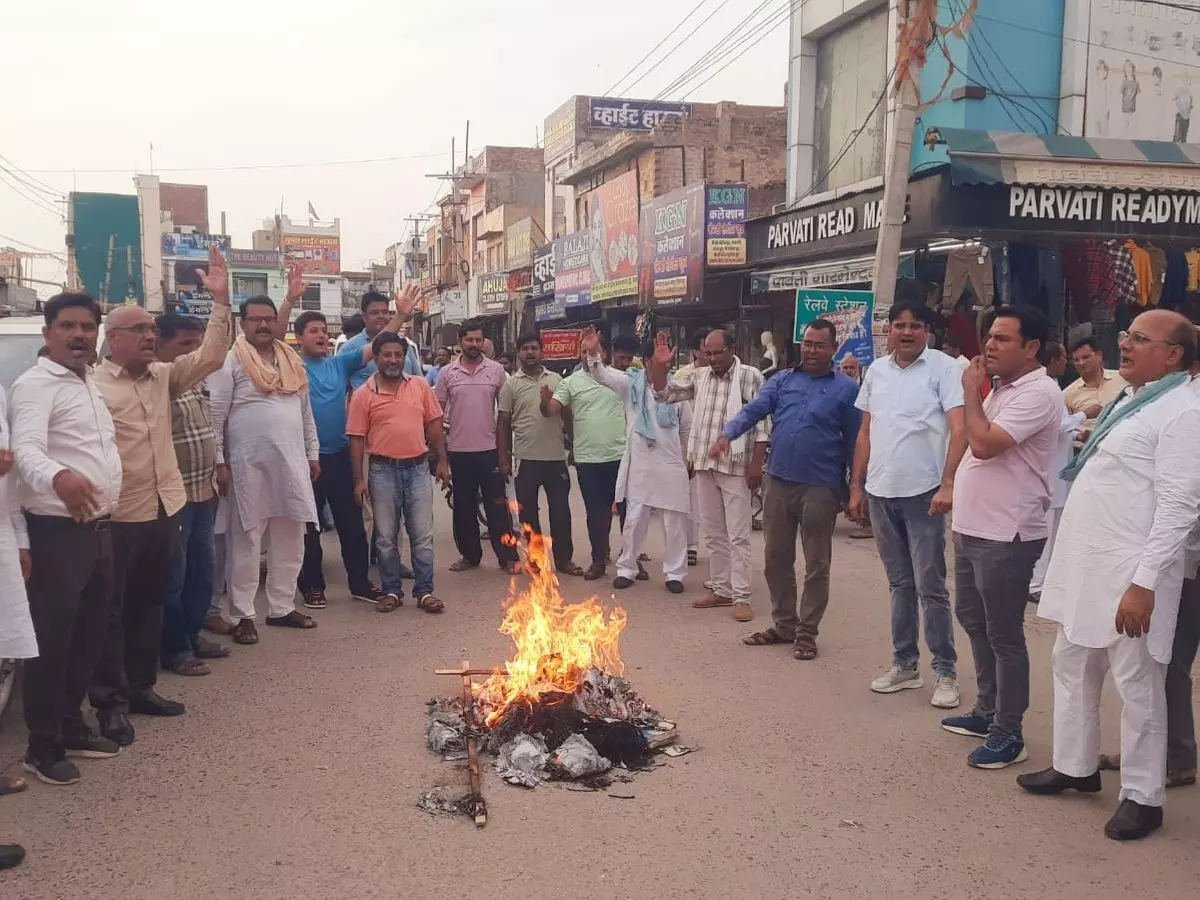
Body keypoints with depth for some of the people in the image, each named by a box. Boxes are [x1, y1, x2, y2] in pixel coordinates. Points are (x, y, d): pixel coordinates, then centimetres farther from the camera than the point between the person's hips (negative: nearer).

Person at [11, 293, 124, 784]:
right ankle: (42, 746, 9)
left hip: (99, 526, 9)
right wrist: (59, 477, -50)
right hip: (58, 531, -9)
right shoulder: (35, 385, -13)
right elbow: (26, 449, -29)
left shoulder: (90, 382, 14)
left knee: (91, 633, 15)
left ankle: (71, 725, 28)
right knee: (52, 640, -2)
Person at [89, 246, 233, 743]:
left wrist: (220, 300, -4)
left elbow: (210, 357, 4)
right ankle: (109, 701, 14)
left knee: (150, 604, 17)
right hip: (117, 516, -7)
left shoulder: (162, 376, 10)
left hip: (163, 509, 7)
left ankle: (141, 687, 30)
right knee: (111, 611, 4)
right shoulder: (92, 383, -11)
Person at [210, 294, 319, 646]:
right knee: (246, 541, 2)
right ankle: (243, 615, 10)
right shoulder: (230, 360, -5)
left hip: (291, 463, 6)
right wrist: (218, 462, -12)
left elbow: (306, 411, 18)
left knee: (290, 540, 10)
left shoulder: (292, 360, 13)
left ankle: (281, 607, 22)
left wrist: (312, 454, 16)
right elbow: (215, 415, -8)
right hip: (248, 464, -6)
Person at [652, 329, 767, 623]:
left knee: (737, 535, -3)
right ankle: (720, 589, 21)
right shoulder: (700, 377, 9)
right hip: (705, 465, 6)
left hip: (736, 466, -6)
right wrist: (659, 365, -3)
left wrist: (756, 464, -14)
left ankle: (741, 596, 1)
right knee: (712, 533, 12)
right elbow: (664, 393, 14)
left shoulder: (751, 376, -6)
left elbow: (762, 424, -9)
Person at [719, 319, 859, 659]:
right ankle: (783, 625, 27)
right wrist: (728, 434, -23)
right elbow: (754, 410, -4)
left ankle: (806, 633, 18)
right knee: (776, 559, 12)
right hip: (777, 481, 4)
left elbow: (853, 441, 1)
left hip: (820, 487, -3)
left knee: (816, 565, 6)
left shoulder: (846, 388, -1)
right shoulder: (782, 380, 7)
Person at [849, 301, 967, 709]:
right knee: (900, 584, 14)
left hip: (923, 493, -5)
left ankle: (945, 671, 11)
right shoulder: (876, 371, 10)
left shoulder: (943, 367, -6)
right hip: (880, 493, 5)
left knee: (930, 587, 0)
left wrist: (948, 484, -22)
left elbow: (959, 430, -12)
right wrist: (856, 486, 11)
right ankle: (904, 664, 24)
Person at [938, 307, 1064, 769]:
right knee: (974, 621, 19)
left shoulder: (1038, 393, -17)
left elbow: (984, 443, -27)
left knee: (1003, 636, -1)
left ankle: (1008, 733, 11)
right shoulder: (1002, 388, 15)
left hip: (1005, 535, -10)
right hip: (972, 528, 10)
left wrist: (971, 391, -14)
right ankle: (987, 712, 33)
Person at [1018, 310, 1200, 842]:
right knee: (1072, 668, 18)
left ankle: (1142, 797, 17)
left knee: (1137, 687, 3)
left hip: (1129, 574, -9)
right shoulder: (1128, 401, 15)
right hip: (1085, 563, 9)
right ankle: (1074, 767, 33)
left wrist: (1144, 583, -23)